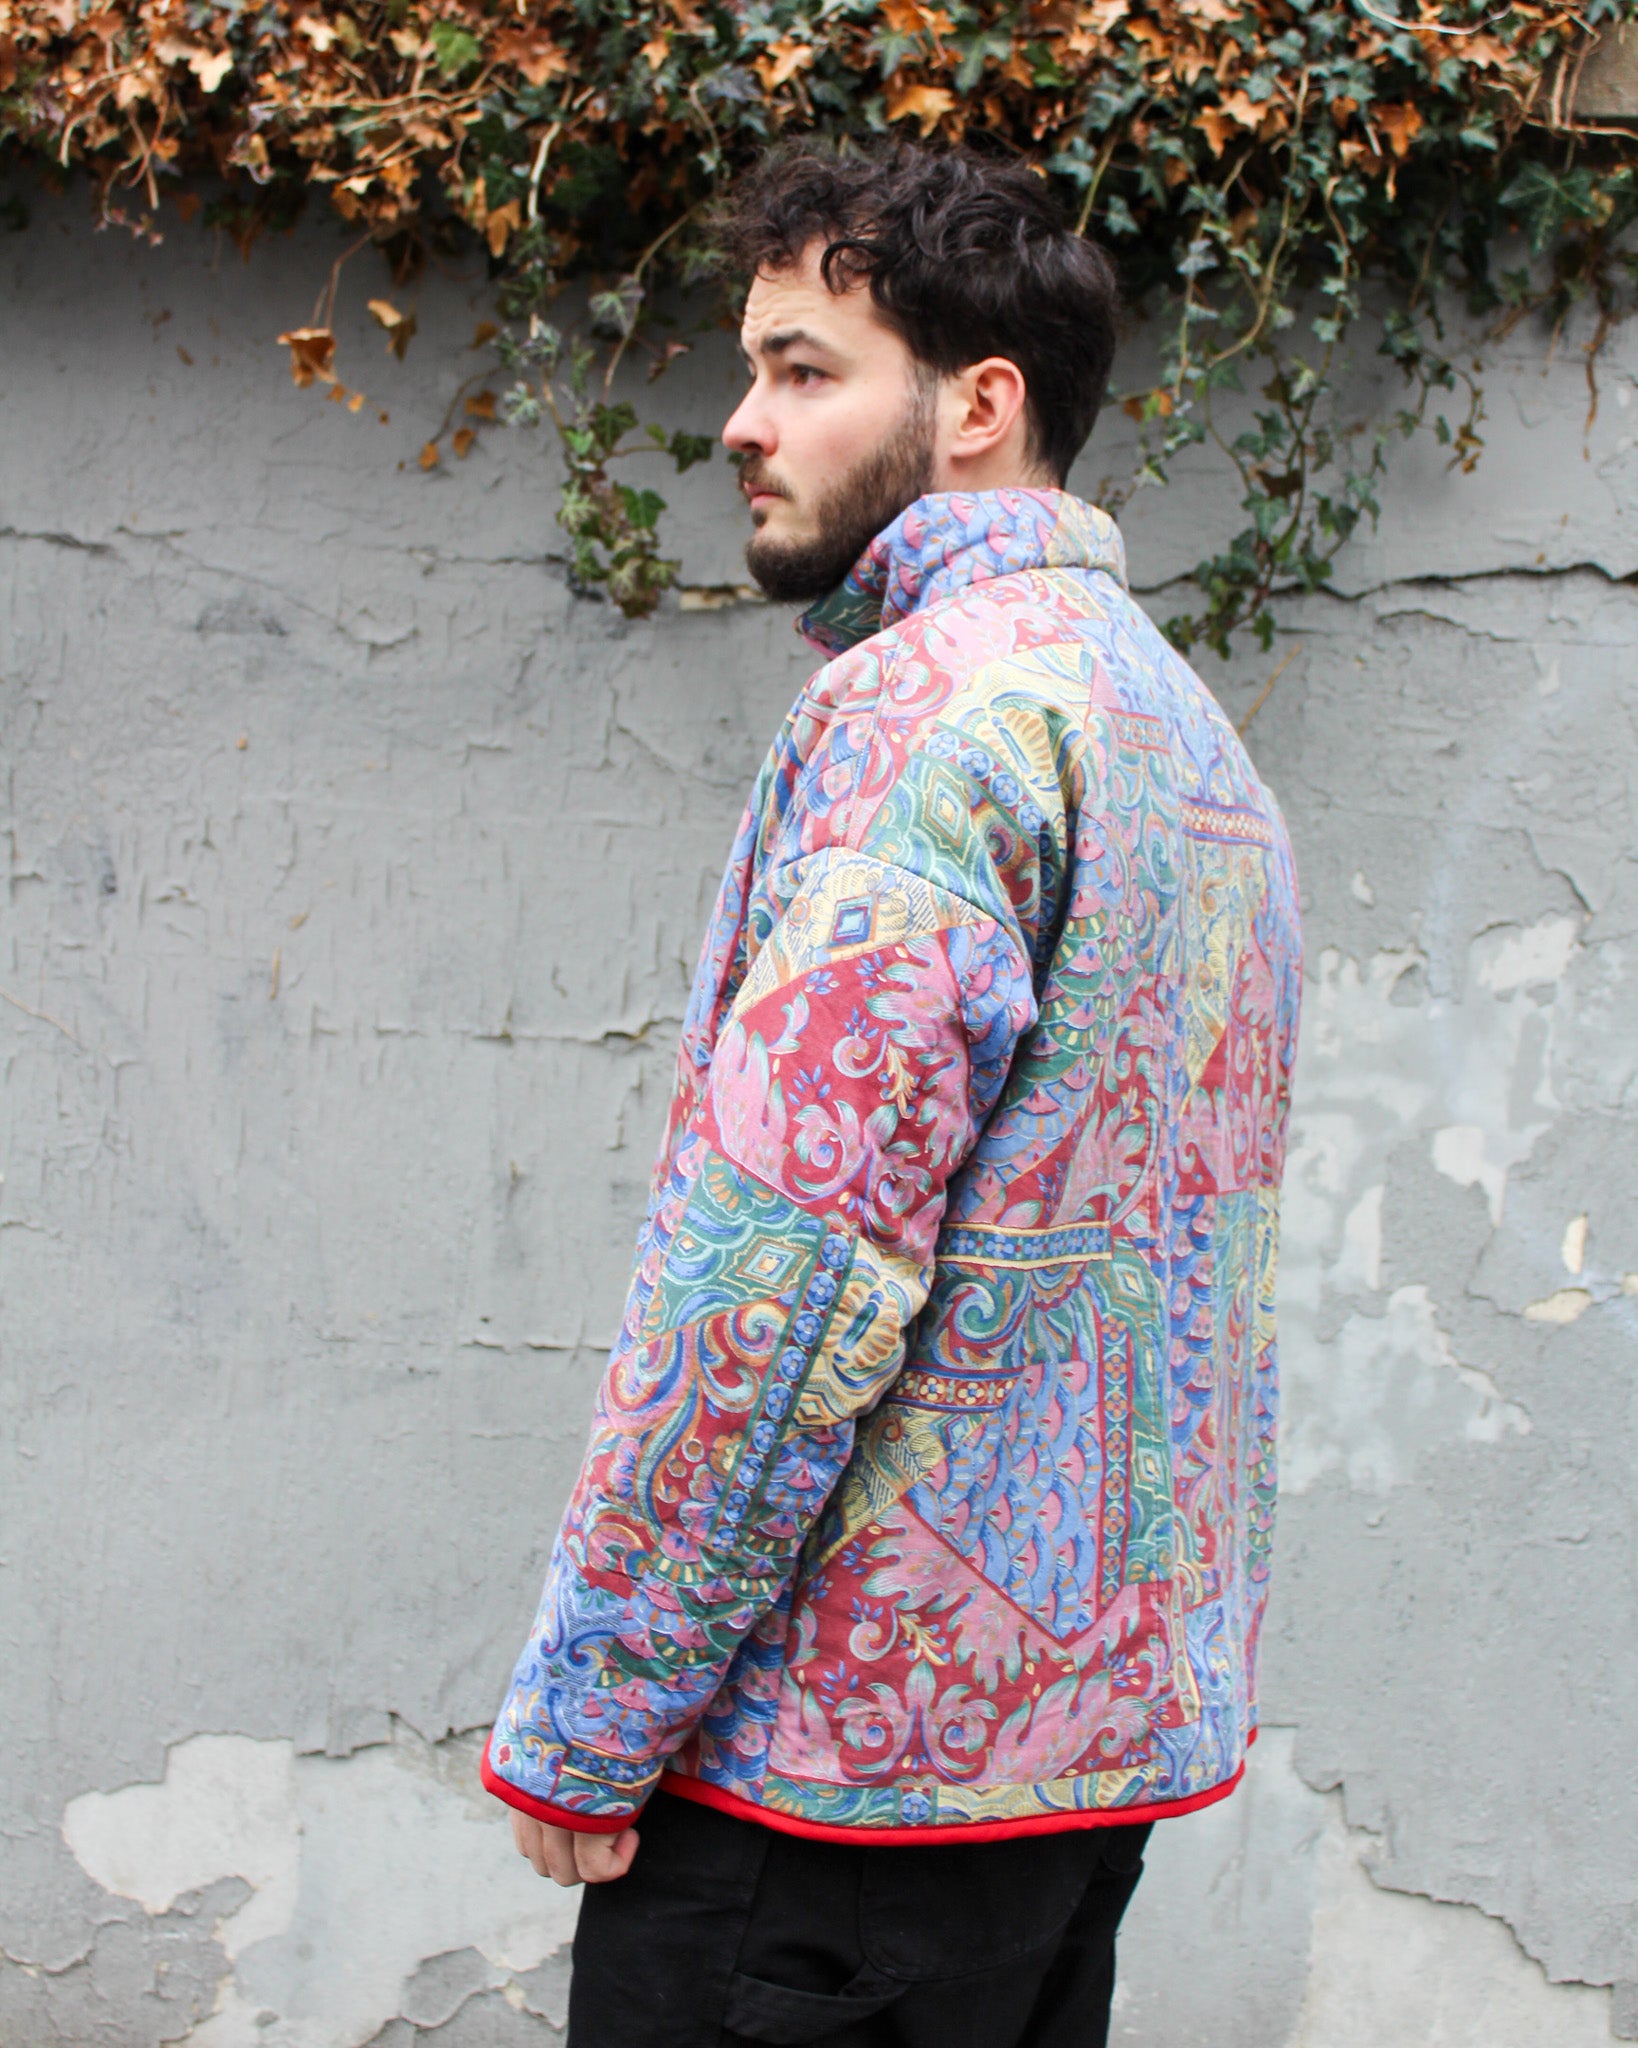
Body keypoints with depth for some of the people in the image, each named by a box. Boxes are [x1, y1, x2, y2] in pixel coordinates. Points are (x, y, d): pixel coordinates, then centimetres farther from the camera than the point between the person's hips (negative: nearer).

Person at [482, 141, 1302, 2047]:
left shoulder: (932, 698, -14)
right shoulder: (1193, 727, 17)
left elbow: (790, 1258, -22)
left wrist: (581, 1723, -15)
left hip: (852, 1741, -9)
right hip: (1115, 1712, 9)